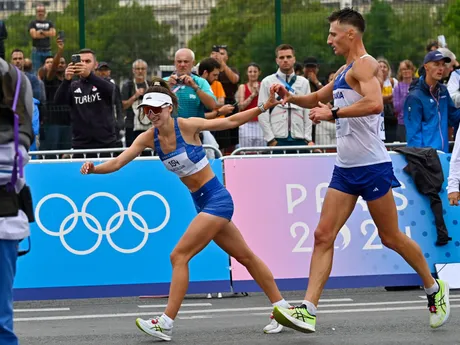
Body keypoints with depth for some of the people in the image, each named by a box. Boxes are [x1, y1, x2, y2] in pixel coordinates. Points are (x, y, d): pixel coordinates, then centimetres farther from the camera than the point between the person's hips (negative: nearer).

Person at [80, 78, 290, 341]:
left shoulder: (188, 126, -16)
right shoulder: (149, 138, -1)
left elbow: (231, 121, -9)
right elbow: (118, 162, -9)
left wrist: (263, 108, -17)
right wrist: (94, 169, -27)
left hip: (216, 199, -7)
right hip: (202, 203, 7)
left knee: (179, 256, -13)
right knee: (245, 256, 16)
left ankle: (166, 324, -12)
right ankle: (282, 308, 27)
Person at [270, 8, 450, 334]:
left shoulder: (366, 65, -12)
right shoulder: (344, 71, 17)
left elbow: (375, 103, -30)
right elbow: (319, 98, 33)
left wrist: (333, 113, -27)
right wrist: (292, 97, 15)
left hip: (372, 166, -9)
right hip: (346, 169, 9)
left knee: (391, 237, 3)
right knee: (324, 236, -3)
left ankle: (435, 289, 23)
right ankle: (309, 311, -10)